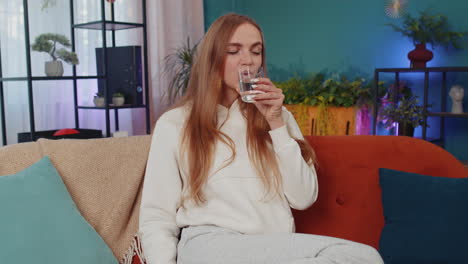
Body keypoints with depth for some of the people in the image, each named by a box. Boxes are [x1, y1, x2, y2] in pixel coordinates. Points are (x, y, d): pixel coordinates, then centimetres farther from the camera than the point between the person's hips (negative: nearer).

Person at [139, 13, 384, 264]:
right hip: (210, 243, -5)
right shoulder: (174, 123, 7)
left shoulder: (277, 115, 17)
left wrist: (277, 123, -1)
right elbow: (156, 218, 3)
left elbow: (303, 198, 6)